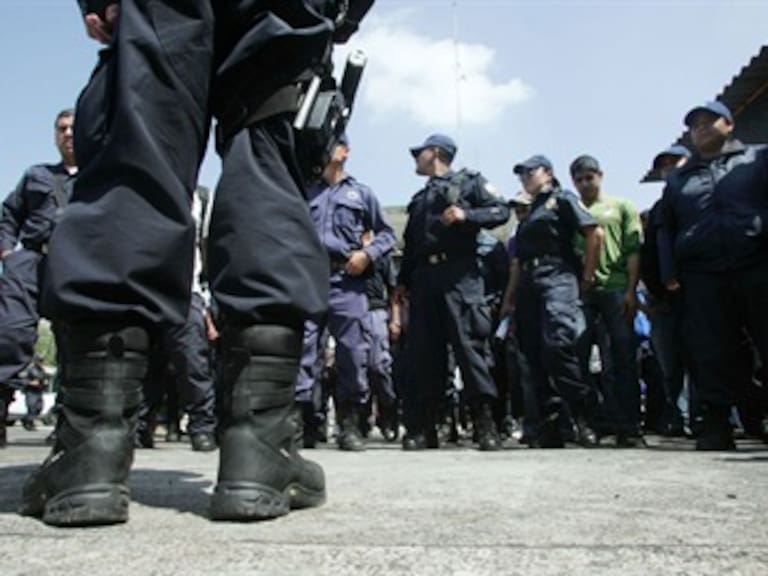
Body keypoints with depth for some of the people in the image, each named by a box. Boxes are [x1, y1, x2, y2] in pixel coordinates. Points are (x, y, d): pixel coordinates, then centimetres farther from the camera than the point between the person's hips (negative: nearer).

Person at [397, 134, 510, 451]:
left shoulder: (469, 181, 11)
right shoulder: (419, 199, 28)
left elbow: (501, 210, -1)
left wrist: (465, 215, -14)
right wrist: (402, 282, 17)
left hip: (459, 275, -6)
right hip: (423, 278, 6)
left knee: (470, 345, -11)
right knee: (423, 353, 2)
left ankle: (486, 425, -7)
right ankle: (420, 428, 6)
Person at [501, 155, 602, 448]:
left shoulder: (563, 199, 8)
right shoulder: (529, 215, 28)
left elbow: (595, 233, -4)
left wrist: (587, 276, -5)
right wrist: (509, 299, 19)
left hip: (557, 277, -8)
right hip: (529, 285, 8)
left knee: (557, 345, -24)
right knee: (533, 358, 0)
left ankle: (582, 414, -13)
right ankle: (551, 426, 4)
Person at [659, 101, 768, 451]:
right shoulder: (677, 179, 24)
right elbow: (666, 228, 21)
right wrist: (669, 274, 7)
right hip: (701, 277, 2)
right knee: (710, 356, -3)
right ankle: (715, 425, 1)